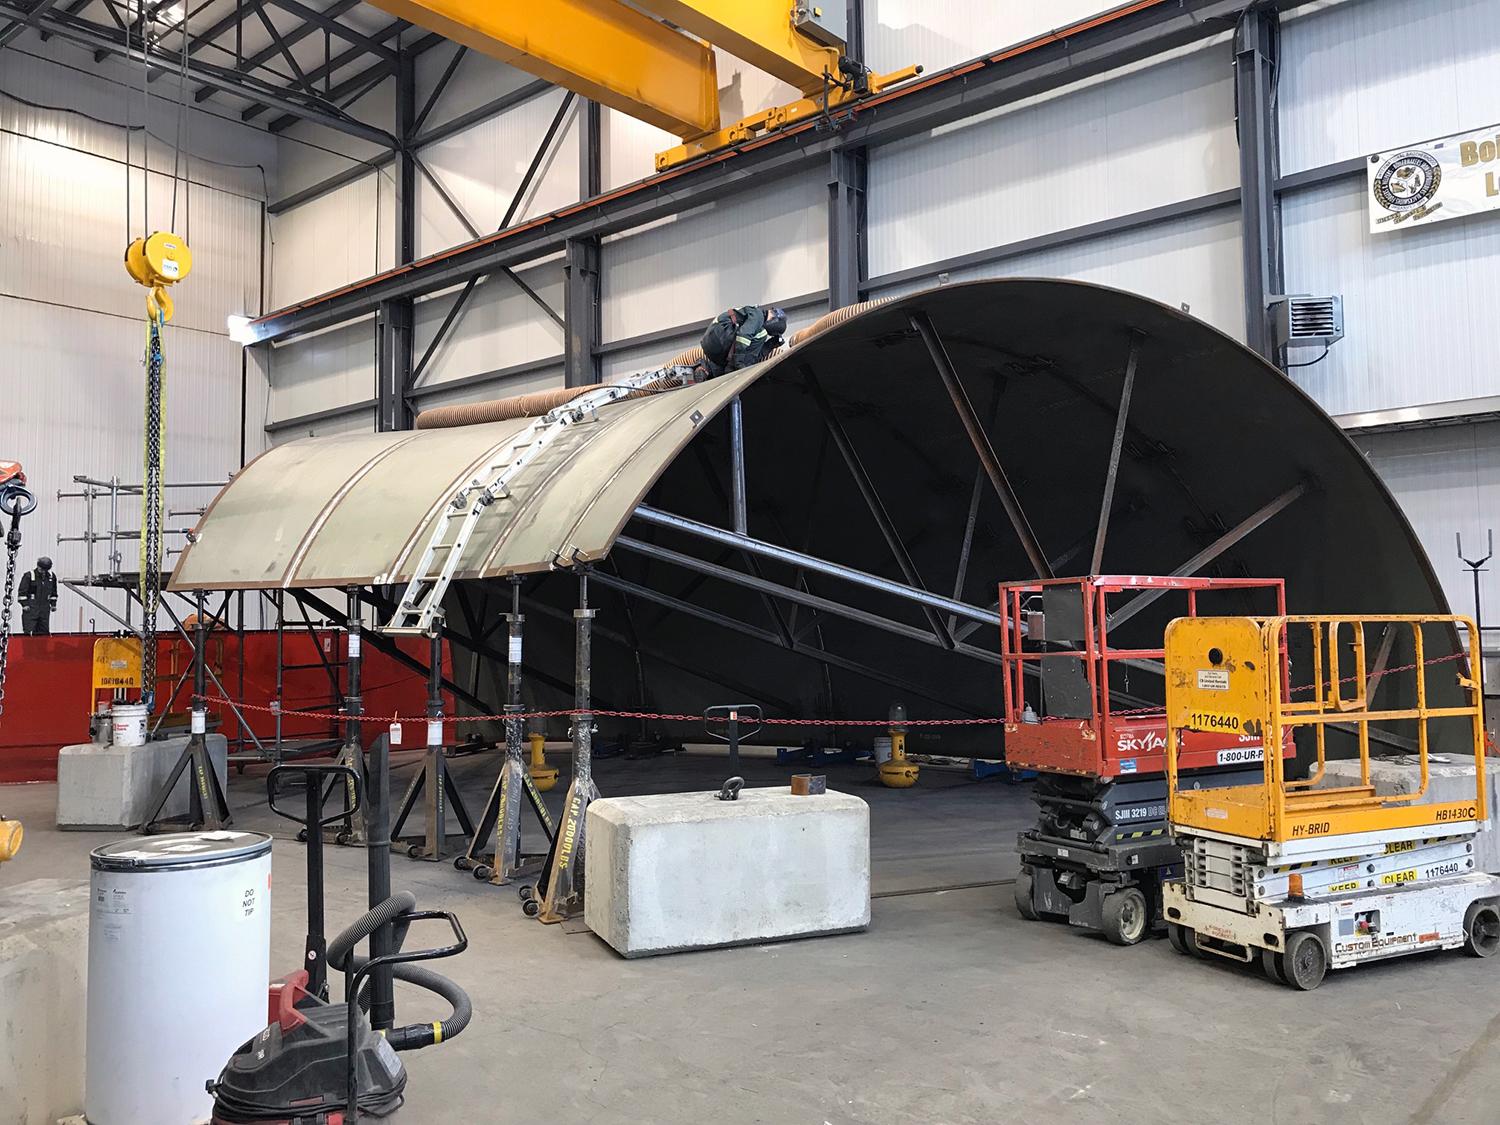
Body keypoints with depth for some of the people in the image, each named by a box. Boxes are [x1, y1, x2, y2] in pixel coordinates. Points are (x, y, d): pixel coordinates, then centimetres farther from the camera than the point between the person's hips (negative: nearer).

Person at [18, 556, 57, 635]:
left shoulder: (52, 576, 9)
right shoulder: (29, 576, -7)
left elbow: (53, 592, 19)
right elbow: (22, 591, -6)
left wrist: (53, 604, 16)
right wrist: (24, 604, -10)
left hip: (45, 608, 5)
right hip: (31, 608, -5)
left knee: (44, 630, 6)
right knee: (29, 631, -8)